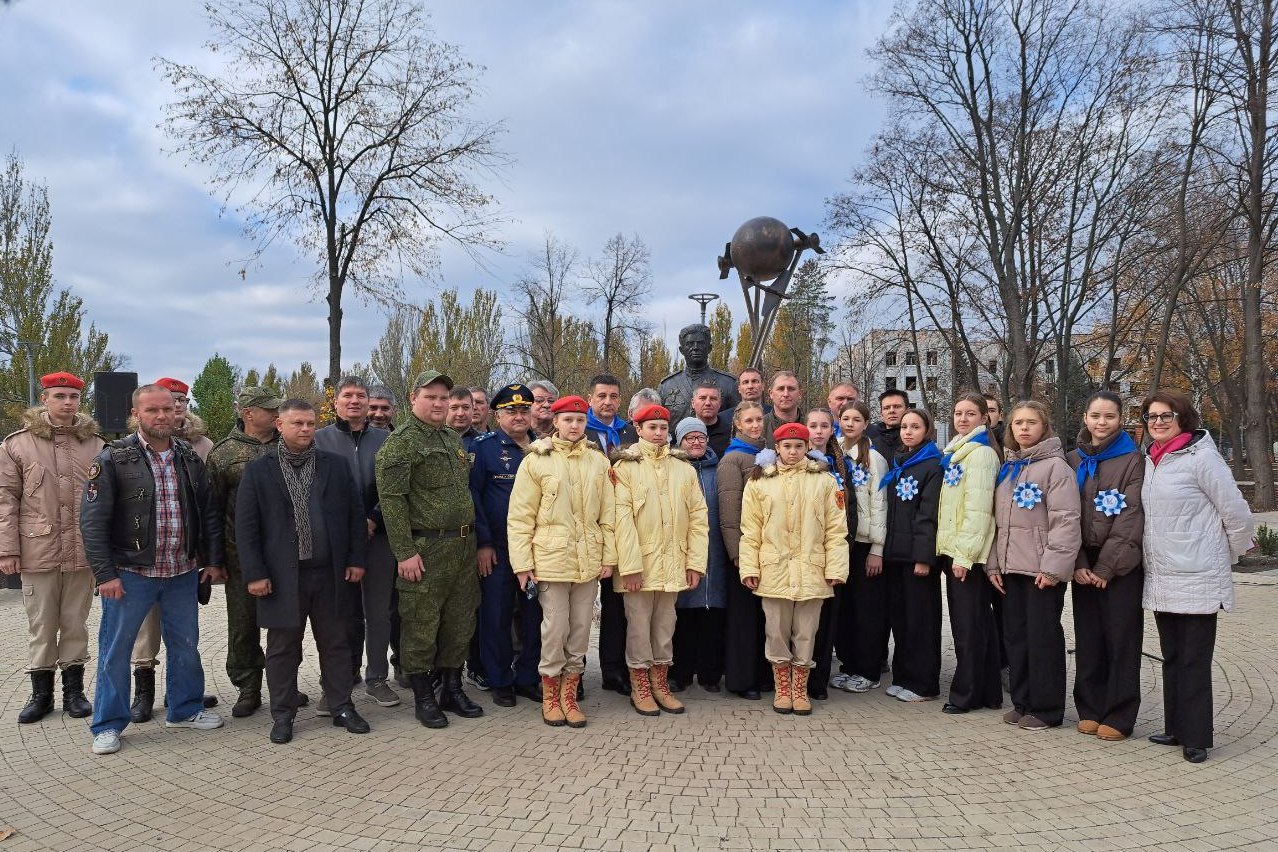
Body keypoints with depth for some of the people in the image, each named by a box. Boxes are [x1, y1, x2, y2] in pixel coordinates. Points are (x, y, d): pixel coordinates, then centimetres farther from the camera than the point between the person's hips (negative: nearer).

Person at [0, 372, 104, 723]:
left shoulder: (95, 444, 4)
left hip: (83, 552, 1)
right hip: (37, 552, -1)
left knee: (75, 624, 11)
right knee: (41, 625, 9)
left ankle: (73, 690, 22)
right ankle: (41, 692, 22)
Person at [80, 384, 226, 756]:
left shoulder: (190, 458, 5)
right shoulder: (113, 458, -9)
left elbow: (208, 513, 9)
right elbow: (92, 520, -10)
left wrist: (213, 560, 5)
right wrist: (105, 574, -14)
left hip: (183, 573, 4)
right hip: (130, 573, -4)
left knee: (185, 645, 14)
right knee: (115, 650, 7)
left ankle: (185, 709, 31)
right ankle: (108, 724, 23)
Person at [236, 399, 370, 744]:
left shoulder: (337, 465, 5)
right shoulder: (258, 469, 0)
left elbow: (356, 514, 7)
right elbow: (246, 526, -1)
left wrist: (355, 559, 2)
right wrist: (254, 573, -7)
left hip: (330, 573, 2)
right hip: (282, 575, -2)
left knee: (336, 643, 11)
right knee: (282, 648, 9)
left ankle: (341, 706, 23)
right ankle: (282, 714, 22)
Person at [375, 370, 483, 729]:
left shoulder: (455, 440, 15)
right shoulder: (400, 442, -8)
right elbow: (391, 500, -14)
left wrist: (476, 539, 17)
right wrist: (405, 552, -17)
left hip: (463, 548, 7)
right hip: (425, 549, -7)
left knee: (460, 623, 13)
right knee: (421, 626, 2)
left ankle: (452, 689, 26)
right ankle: (423, 697, 16)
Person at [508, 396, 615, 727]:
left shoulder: (598, 462, 8)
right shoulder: (536, 461, -2)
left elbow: (607, 513, 10)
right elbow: (520, 517, -3)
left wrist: (609, 556, 6)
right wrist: (522, 563, -6)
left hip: (589, 560, 4)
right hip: (551, 559, -3)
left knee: (581, 629, 8)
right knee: (555, 628, 0)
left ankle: (569, 694, 22)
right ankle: (550, 696, 17)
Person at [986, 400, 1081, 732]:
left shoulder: (1055, 466, -7)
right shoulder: (1007, 468, 15)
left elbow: (1065, 520, -14)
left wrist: (1054, 567, -19)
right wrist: (994, 563, 10)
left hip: (1042, 569, -7)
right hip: (1012, 567, 7)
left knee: (1043, 636, 0)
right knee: (1015, 633, 11)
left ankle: (1046, 708, 12)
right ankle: (1022, 702, 23)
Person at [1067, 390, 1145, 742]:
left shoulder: (1133, 460, -4)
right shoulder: (1073, 461, 8)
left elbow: (1131, 518, -10)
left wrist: (1106, 566, -14)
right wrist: (1078, 564, -5)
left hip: (1121, 565, -4)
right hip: (1084, 565, 4)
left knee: (1121, 639, 1)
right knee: (1088, 638, 8)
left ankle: (1119, 716, 11)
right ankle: (1090, 709, 19)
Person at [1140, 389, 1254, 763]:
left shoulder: (1201, 457, -12)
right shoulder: (1151, 460, 10)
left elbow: (1236, 511, -10)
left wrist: (1230, 555, 2)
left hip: (1197, 580, -7)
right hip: (1160, 579, 7)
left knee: (1194, 661, 0)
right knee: (1171, 658, 15)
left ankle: (1196, 738, 10)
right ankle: (1176, 728, 26)